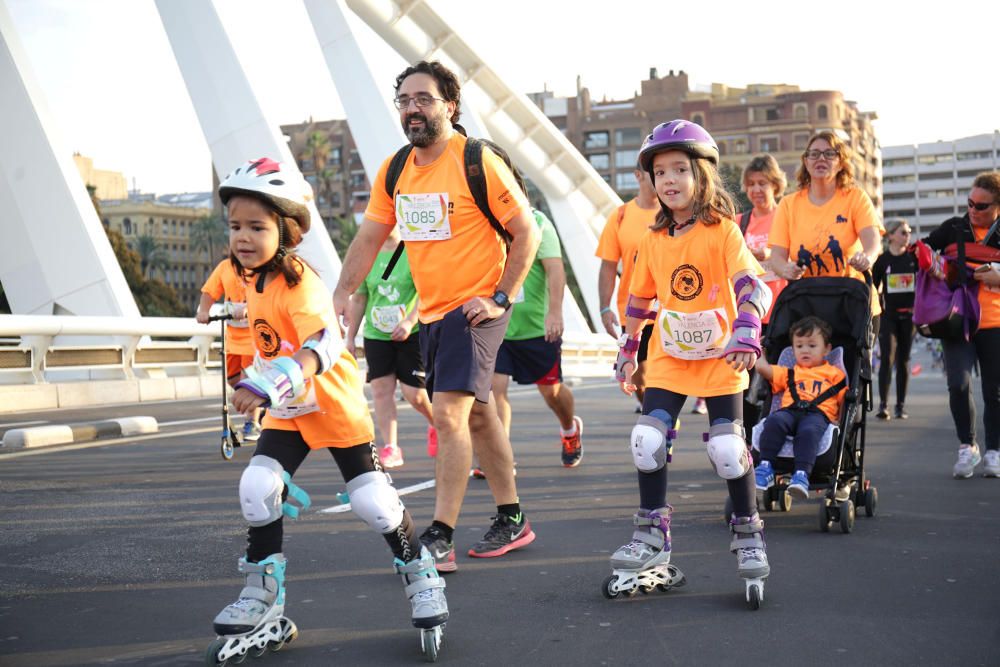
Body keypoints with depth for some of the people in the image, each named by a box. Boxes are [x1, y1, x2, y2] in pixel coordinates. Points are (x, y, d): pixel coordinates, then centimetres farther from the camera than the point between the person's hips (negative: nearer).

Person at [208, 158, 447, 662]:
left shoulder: (299, 284, -25)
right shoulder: (255, 280, 1)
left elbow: (324, 345, -41)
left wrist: (271, 384, -54)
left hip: (335, 406, -7)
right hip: (287, 413, 7)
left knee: (372, 501, -1)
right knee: (257, 488, -10)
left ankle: (418, 570, 24)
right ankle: (265, 595, 3)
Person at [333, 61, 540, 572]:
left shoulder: (479, 164, -13)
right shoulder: (395, 171, 6)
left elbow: (526, 232, -10)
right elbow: (369, 237, 11)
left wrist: (500, 298, -15)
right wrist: (340, 295, -1)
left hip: (475, 310, -7)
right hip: (430, 313, 7)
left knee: (448, 415, -16)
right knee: (477, 415, 16)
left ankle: (439, 539, -12)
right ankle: (512, 519, 29)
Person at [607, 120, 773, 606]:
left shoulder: (722, 231, -10)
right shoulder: (653, 241, 3)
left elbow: (751, 284, -22)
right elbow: (638, 300, 15)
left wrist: (746, 331, -38)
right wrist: (627, 351, 20)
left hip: (720, 360, -4)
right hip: (668, 360, 4)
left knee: (728, 448, -6)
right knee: (647, 441, -7)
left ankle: (747, 535, 16)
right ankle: (652, 536, 9)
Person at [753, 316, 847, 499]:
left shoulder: (835, 374, 27)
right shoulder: (789, 373, 34)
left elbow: (844, 401, 18)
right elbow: (763, 368, 24)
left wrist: (841, 421, 0)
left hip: (818, 413, -3)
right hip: (789, 411, 3)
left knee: (808, 431, -39)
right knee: (774, 421, -34)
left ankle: (802, 475, -49)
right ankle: (765, 467, -36)